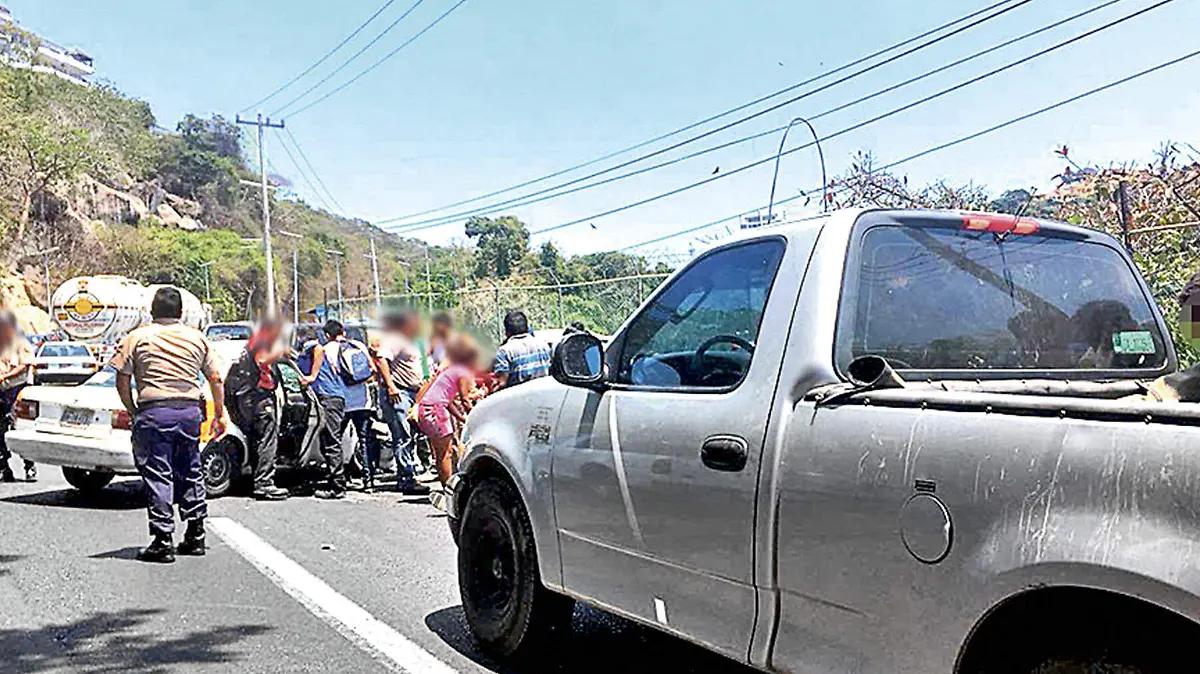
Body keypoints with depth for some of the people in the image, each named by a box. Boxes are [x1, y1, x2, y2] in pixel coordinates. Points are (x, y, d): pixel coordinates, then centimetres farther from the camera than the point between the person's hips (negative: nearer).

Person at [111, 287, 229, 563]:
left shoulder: (136, 338, 2)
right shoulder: (197, 338, 10)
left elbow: (122, 379, -2)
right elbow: (215, 379, 10)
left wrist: (133, 411, 8)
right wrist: (220, 413, 17)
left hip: (154, 411, -3)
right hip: (190, 410, 3)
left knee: (158, 477, 1)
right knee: (190, 473, 14)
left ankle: (163, 541, 0)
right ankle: (195, 536, 20)